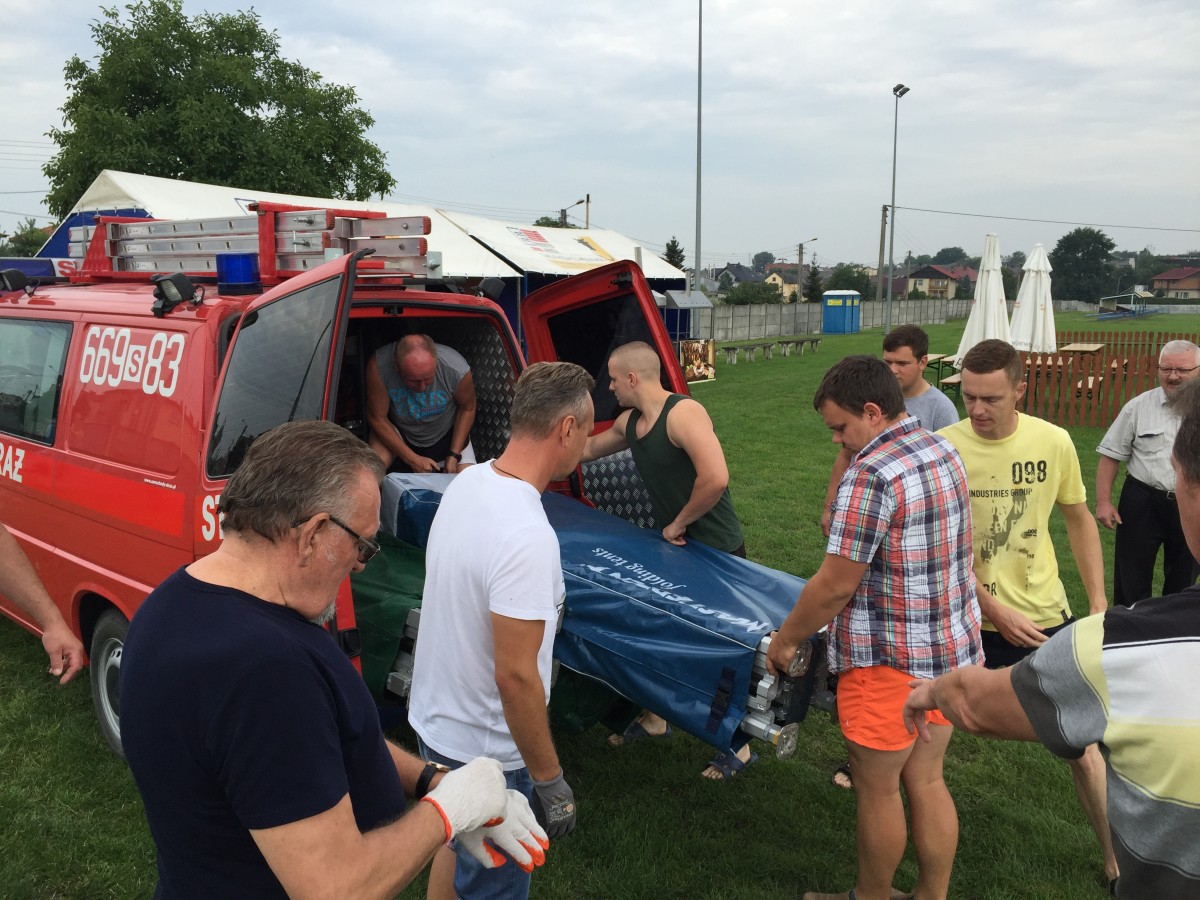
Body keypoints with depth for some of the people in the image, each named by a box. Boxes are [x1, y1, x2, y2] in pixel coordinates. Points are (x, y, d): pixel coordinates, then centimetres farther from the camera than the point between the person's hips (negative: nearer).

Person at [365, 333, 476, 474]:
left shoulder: (457, 370, -35)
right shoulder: (378, 366, -36)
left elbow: (467, 408, -12)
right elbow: (377, 418, -21)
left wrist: (454, 455, -14)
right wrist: (412, 459, -22)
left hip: (445, 434, 1)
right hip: (397, 431, -1)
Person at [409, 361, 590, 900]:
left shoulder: (466, 482, -4)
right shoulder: (526, 537, -31)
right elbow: (516, 677, -28)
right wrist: (549, 780, -17)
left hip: (433, 718, 8)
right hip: (485, 751, -8)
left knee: (455, 845, 29)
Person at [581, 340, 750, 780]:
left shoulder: (683, 413, -24)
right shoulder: (629, 422, 4)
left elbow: (715, 478, -37)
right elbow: (589, 448, 24)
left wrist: (680, 522, -23)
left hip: (716, 551, -9)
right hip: (671, 547, 9)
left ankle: (740, 745, 23)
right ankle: (654, 716, 41)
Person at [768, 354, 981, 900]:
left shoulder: (872, 474, -22)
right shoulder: (945, 453, 6)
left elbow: (834, 585, -20)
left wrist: (785, 640, -6)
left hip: (891, 661, -8)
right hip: (953, 650, 8)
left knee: (877, 790, 11)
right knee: (926, 781, 19)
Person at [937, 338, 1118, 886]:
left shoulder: (1054, 442, -9)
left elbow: (1079, 520, 7)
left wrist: (1099, 602, 4)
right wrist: (995, 612, -18)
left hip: (1044, 616, 2)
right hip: (965, 617, -2)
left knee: (1082, 745, 9)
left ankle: (1116, 861, 28)